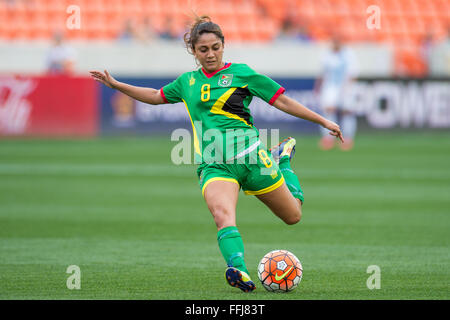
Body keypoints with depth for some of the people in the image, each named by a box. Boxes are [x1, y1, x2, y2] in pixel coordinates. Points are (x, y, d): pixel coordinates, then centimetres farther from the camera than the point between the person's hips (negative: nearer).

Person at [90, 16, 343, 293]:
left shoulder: (241, 73, 2)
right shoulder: (187, 82, 14)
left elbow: (283, 101, 4)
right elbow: (156, 96, 31)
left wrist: (323, 121, 1)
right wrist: (115, 84, 27)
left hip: (249, 157, -1)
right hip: (214, 165, 1)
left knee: (293, 216, 11)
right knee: (223, 215, -31)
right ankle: (239, 272, -51)